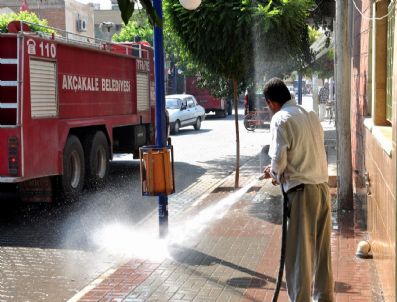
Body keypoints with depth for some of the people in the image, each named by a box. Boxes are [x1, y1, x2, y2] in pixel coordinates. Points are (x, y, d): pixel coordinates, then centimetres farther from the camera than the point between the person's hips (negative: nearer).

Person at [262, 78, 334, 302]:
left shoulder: (281, 119, -8)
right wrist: (279, 171, 22)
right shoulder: (311, 115, 14)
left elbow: (279, 158, -13)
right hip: (322, 186, 7)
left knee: (300, 249, 0)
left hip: (302, 189, -7)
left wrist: (275, 174, 9)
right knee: (322, 247, 15)